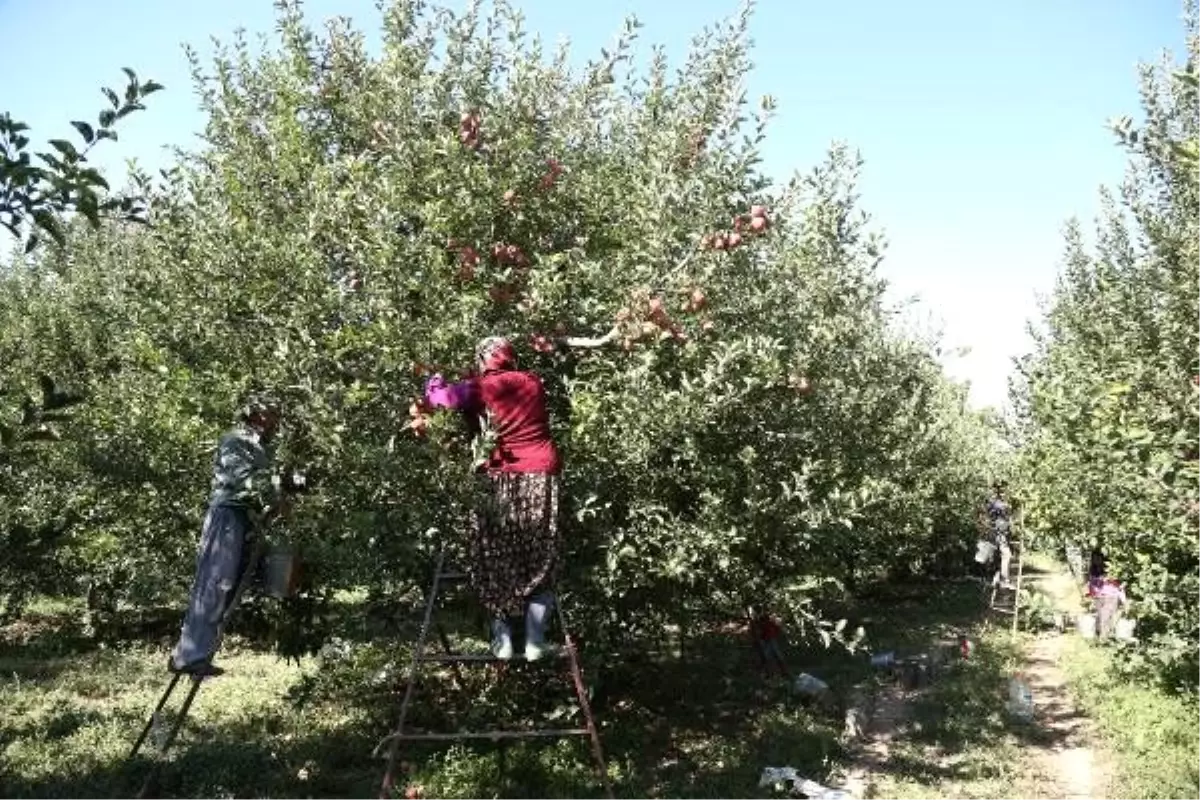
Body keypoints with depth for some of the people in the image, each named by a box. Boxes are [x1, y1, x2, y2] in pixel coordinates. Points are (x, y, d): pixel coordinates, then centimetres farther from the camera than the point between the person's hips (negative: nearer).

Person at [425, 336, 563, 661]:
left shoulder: (481, 388, -1)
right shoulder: (533, 383, 8)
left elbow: (440, 397, 3)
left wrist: (435, 381, 27)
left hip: (502, 481, -2)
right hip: (542, 477, 2)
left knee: (494, 560, 11)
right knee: (541, 560, 8)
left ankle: (502, 640, 10)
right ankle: (535, 642, 7)